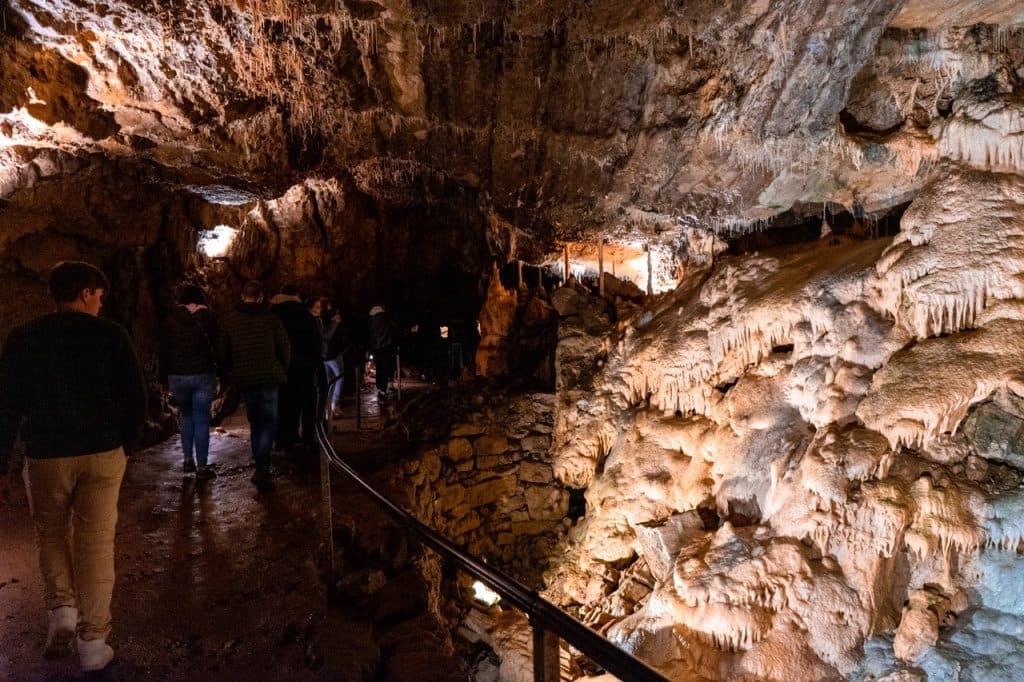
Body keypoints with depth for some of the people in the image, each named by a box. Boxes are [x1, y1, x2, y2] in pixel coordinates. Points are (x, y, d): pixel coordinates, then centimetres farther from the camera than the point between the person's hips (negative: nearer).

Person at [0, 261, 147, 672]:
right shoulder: (111, 336, -4)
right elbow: (135, 396, -4)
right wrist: (128, 443, 9)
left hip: (46, 455, 1)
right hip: (103, 454, -1)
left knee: (51, 534, 23)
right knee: (95, 542, 4)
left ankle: (62, 609, 14)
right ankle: (93, 641, 9)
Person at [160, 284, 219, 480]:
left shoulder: (173, 318, 0)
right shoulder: (208, 318, -1)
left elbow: (164, 349, 2)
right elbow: (217, 346, 0)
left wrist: (164, 376, 9)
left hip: (178, 375, 1)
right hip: (204, 375, -1)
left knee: (186, 416, 20)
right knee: (201, 419, 2)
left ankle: (188, 460, 18)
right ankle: (202, 467, 2)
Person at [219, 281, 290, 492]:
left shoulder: (229, 320, 4)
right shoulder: (271, 318, -2)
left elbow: (223, 352, 5)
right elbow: (285, 348, 0)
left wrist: (230, 374, 18)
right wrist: (281, 371, 15)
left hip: (243, 380, 3)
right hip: (269, 378, -2)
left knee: (255, 422, 16)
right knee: (268, 423, 3)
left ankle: (260, 468, 18)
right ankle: (262, 469, -11)